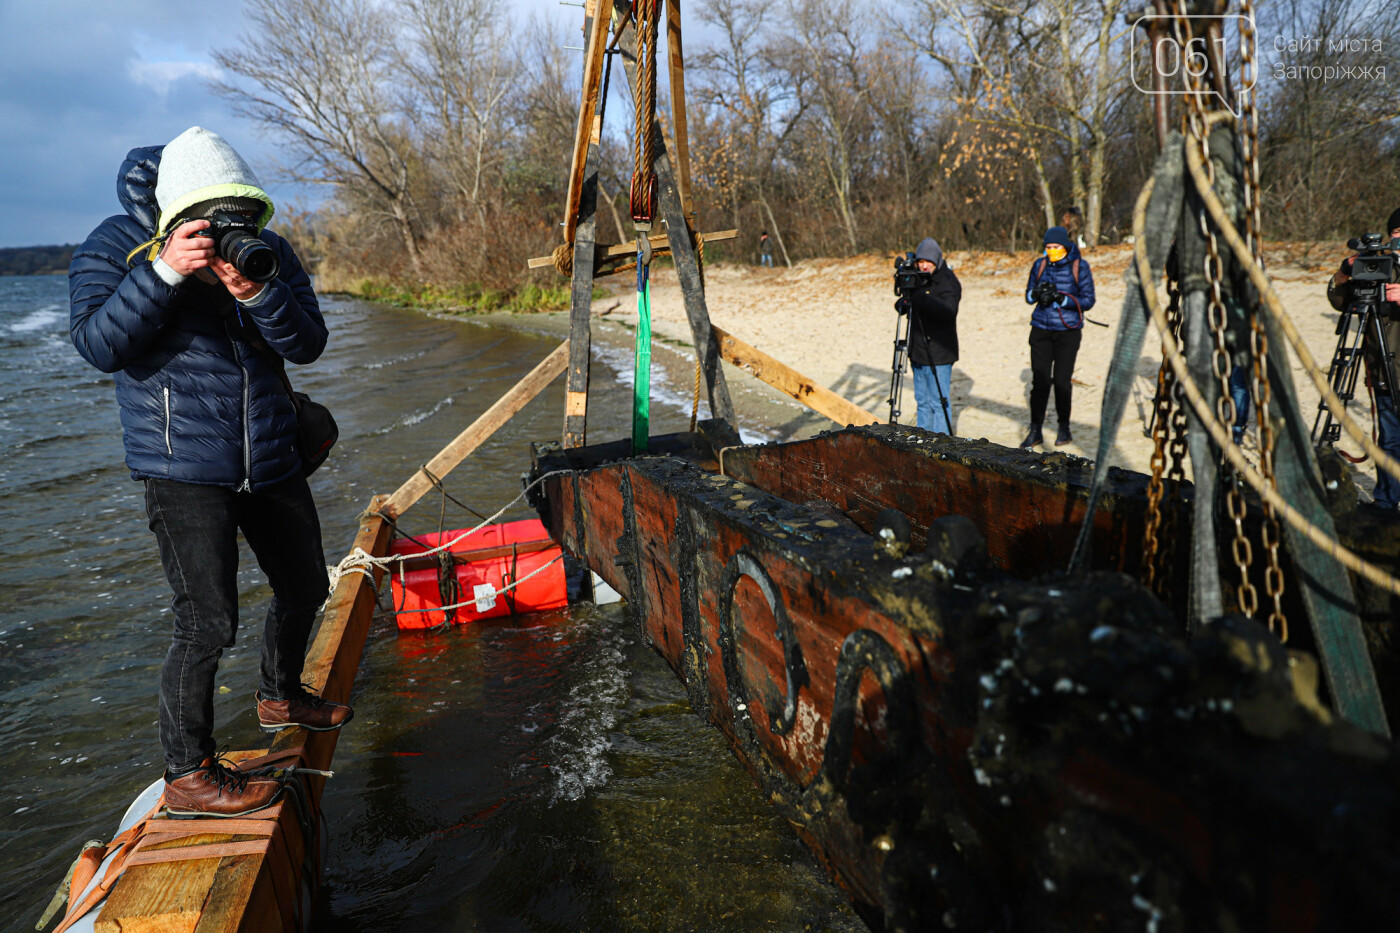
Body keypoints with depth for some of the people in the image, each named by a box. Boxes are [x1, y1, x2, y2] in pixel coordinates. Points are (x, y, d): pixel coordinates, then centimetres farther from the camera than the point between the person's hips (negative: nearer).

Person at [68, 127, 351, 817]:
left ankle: (280, 696, 44)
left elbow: (308, 345, -5)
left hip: (270, 461, 6)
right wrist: (163, 273, -27)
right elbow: (97, 344, -17)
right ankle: (187, 775, 8)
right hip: (185, 468, -5)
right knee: (208, 623, -9)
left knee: (305, 587, 18)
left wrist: (258, 293, -23)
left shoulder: (267, 250, 3)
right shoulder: (116, 245, -5)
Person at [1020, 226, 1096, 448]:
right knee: (1040, 381, -3)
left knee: (1062, 381, -2)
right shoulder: (1040, 265, 6)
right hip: (1041, 330, 2)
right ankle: (1035, 430, 5)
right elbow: (1029, 296, 12)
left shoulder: (1080, 266, -3)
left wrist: (1061, 297, -19)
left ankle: (1064, 429, 15)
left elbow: (1088, 301, -5)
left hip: (1068, 332, -2)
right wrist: (1038, 293, -12)